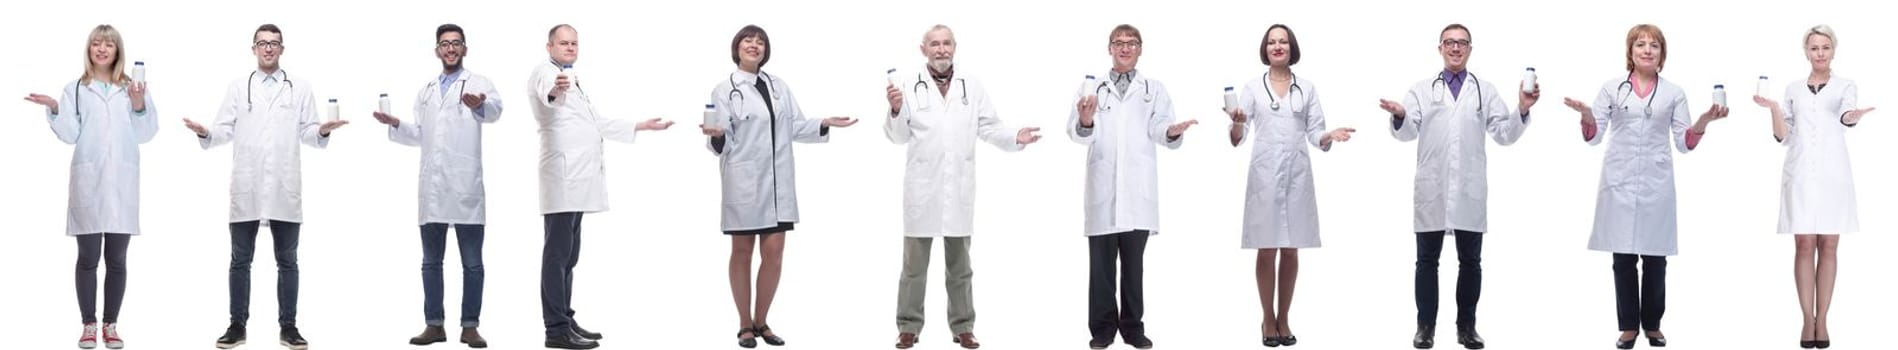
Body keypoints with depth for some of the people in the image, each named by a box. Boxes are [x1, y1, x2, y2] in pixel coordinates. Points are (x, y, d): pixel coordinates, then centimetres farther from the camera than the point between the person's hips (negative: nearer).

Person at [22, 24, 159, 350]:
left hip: (122, 183, 1)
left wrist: (140, 106, -12)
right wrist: (54, 109, -14)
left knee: (116, 258, 5)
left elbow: (145, 134, 4)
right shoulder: (75, 89, 6)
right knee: (88, 257, 3)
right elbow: (70, 135, 0)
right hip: (88, 183, -1)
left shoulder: (132, 88, 8)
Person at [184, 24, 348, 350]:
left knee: (287, 260, 3)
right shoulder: (238, 87, 11)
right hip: (246, 188, 0)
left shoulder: (300, 87, 10)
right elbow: (225, 130, 5)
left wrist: (323, 130, -16)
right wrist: (206, 133, -15)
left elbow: (307, 132, 5)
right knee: (240, 260, 4)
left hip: (285, 188, 0)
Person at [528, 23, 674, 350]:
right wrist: (554, 90, -54)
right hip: (562, 176, -10)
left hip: (577, 178, 10)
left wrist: (640, 126, 32)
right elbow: (545, 92, -30)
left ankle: (565, 320, 16)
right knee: (558, 253, -12)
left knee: (569, 255, 12)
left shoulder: (573, 82, 24)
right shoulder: (545, 72, -5)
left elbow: (597, 124, 32)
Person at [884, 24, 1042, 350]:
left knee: (959, 264, 11)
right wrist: (896, 110, -20)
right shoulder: (909, 84, -2)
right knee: (914, 263, 4)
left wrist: (1015, 137, -11)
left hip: (960, 187, 2)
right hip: (922, 187, -2)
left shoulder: (972, 85, 6)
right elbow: (899, 136, -2)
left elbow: (988, 127, 5)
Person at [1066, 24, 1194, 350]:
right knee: (1101, 262, 2)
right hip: (1103, 188, 0)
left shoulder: (1154, 89, 11)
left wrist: (1173, 131, -27)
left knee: (1134, 262, 6)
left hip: (1138, 189, 0)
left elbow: (1157, 128, -4)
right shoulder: (1091, 88, 9)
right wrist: (1085, 121, -27)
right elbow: (1079, 134, -3)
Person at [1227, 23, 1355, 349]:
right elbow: (1238, 138, -1)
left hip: (1297, 175, 2)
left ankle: (1284, 319, 15)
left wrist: (1331, 136, -16)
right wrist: (1238, 124, -24)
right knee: (1267, 251, 0)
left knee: (1291, 250, 5)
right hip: (1264, 175, -2)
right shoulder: (1252, 88, 4)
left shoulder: (1307, 88, 9)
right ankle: (1268, 320, 11)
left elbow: (1314, 133, 6)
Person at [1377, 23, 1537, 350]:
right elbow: (1408, 132, -3)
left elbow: (1505, 135, 2)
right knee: (1427, 260, 4)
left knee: (1470, 261, 4)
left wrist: (1522, 110, -16)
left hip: (1470, 191, 0)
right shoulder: (1421, 90, 10)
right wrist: (1399, 116, -26)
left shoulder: (1486, 91, 11)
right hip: (1432, 189, 0)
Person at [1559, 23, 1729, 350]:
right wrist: (1586, 115, -16)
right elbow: (1594, 137, 5)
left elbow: (1684, 143, 5)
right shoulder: (1612, 89, 8)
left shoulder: (1674, 93, 9)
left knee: (1655, 258, 1)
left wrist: (1704, 121, -13)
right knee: (1623, 258, -1)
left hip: (1657, 185, 0)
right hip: (1620, 184, 0)